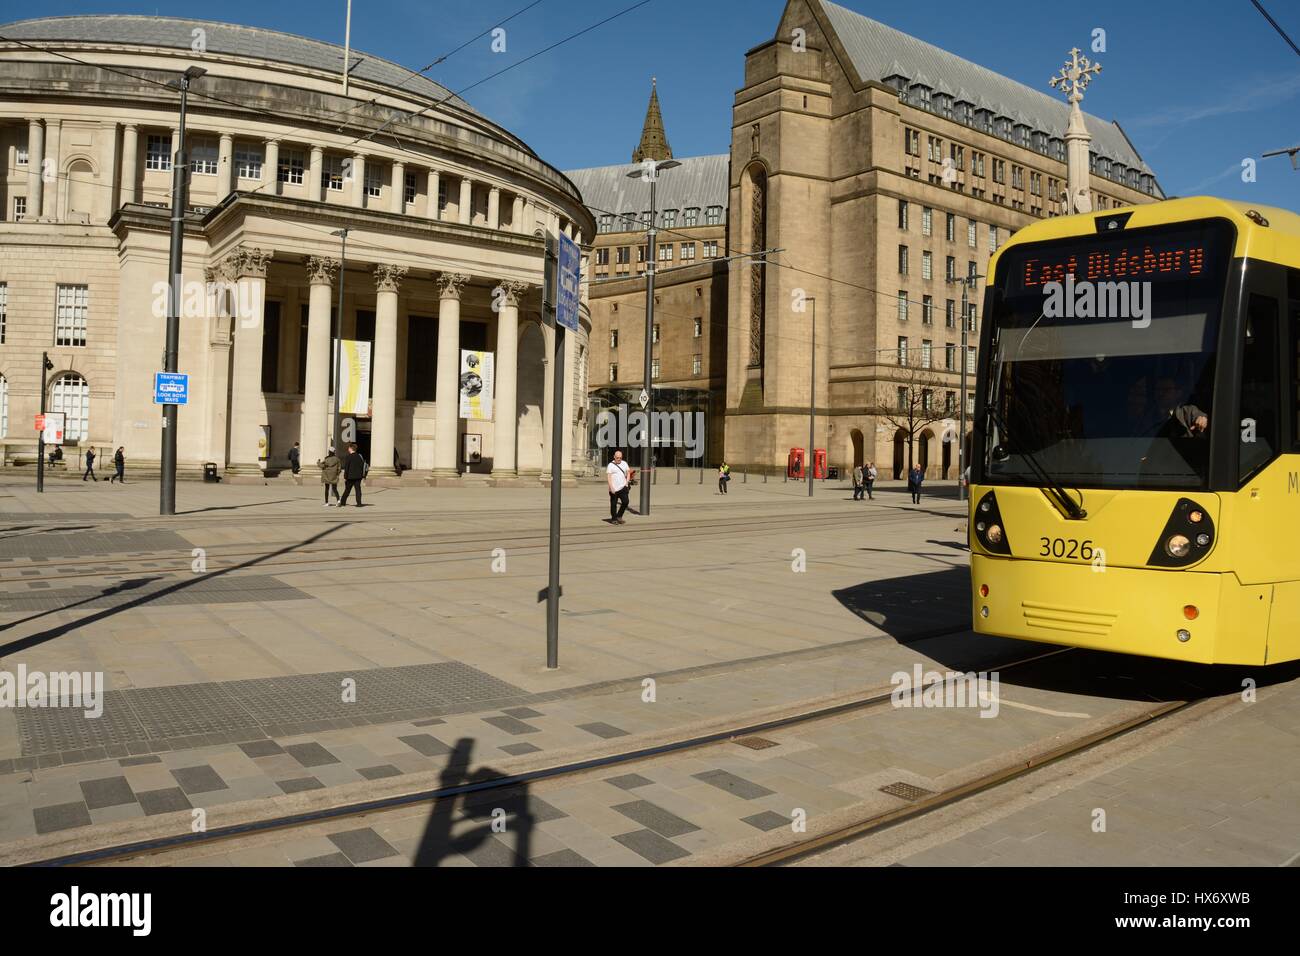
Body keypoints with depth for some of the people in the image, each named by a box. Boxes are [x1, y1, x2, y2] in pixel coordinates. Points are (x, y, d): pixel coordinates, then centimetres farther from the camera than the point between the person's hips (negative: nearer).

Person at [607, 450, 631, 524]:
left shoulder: (624, 463, 10)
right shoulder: (611, 465, -4)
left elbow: (628, 473, 18)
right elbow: (608, 477, -8)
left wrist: (627, 482, 2)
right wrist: (611, 488, -15)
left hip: (622, 487, 3)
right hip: (614, 489, -3)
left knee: (625, 501, -8)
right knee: (613, 504, 3)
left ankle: (619, 516, 10)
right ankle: (614, 519, 16)